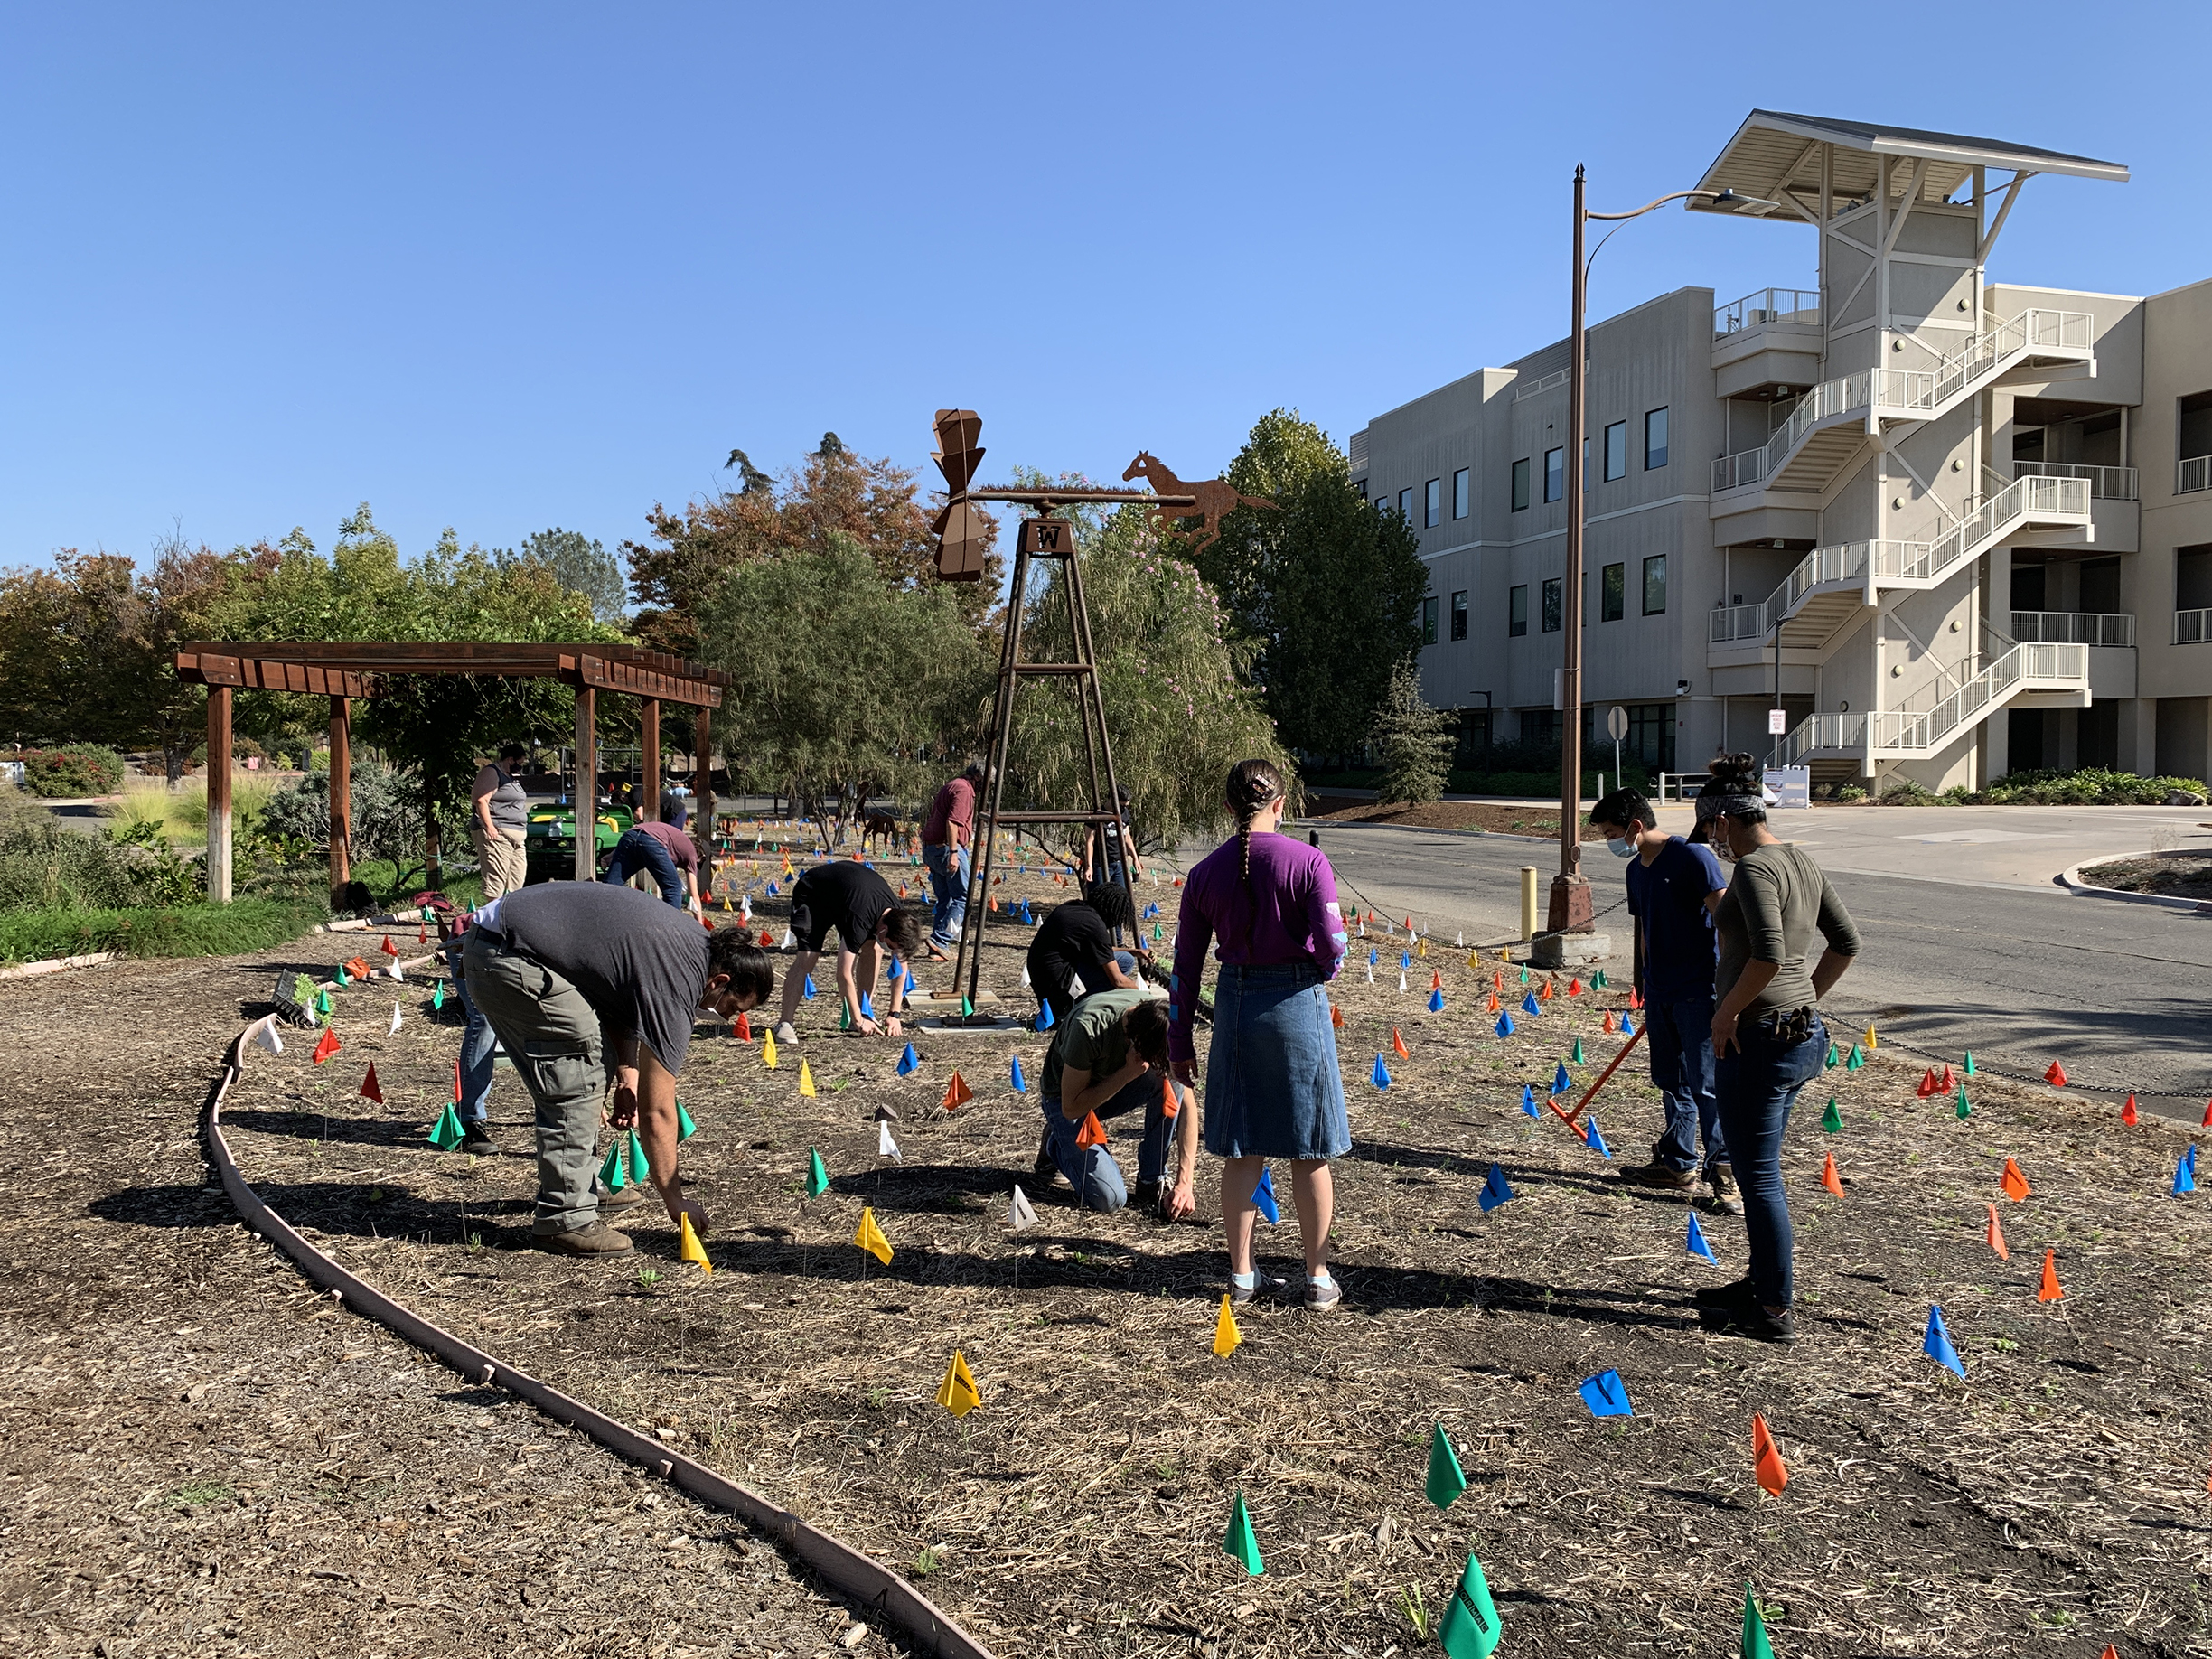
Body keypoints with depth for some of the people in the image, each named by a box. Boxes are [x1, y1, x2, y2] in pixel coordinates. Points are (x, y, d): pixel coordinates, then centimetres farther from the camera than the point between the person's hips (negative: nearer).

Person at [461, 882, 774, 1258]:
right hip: (508, 956, -10)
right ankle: (563, 1220, -8)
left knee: (597, 1061, 14)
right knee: (578, 1078, -12)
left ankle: (582, 1184, 24)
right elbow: (657, 1111, -15)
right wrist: (676, 1202, -7)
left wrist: (627, 1073, 7)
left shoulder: (697, 942, 7)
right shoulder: (675, 986, -19)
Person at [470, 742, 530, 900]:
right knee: (496, 877, -12)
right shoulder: (491, 772, -10)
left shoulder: (509, 776, 22)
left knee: (517, 876, 10)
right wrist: (489, 826, -24)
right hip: (497, 834, -10)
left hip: (515, 836, 10)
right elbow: (480, 800, -19)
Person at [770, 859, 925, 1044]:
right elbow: (844, 974, -36)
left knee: (873, 949, -8)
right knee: (808, 956, -23)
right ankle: (784, 1024, -20)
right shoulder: (859, 919, -41)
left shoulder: (897, 917, -20)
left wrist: (894, 1014, -11)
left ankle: (864, 1012, 3)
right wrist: (858, 1021, -29)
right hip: (812, 895, -7)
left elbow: (901, 966, -8)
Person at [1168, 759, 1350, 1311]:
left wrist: (1180, 1042, 11)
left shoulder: (1205, 872, 0)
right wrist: (1321, 971, 9)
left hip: (1235, 1002, 3)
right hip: (1297, 1003, -3)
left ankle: (1241, 1274, 20)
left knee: (1241, 1150, 13)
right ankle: (1319, 1277, 18)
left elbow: (1186, 963, 3)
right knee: (1309, 1151, 9)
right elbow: (1332, 946, -15)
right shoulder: (1308, 862, -11)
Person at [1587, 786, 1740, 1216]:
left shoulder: (1692, 857, -13)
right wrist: (1642, 984, 23)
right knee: (1672, 1083, 14)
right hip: (1660, 993, 8)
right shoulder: (1636, 870, 13)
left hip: (1698, 991, -8)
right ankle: (1678, 1165, 24)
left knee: (1707, 1083, -8)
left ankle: (1726, 1172, -2)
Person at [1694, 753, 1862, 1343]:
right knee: (1759, 1168, 22)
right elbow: (1846, 942, 16)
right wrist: (1807, 999, 18)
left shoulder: (1754, 869, -18)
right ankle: (1761, 1282, 34)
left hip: (1756, 1039, -10)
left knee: (1758, 1177, 2)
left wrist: (1728, 1009, -19)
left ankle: (1775, 1311, 11)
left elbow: (1768, 954, -31)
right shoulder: (1800, 860, 10)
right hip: (1801, 1031, 10)